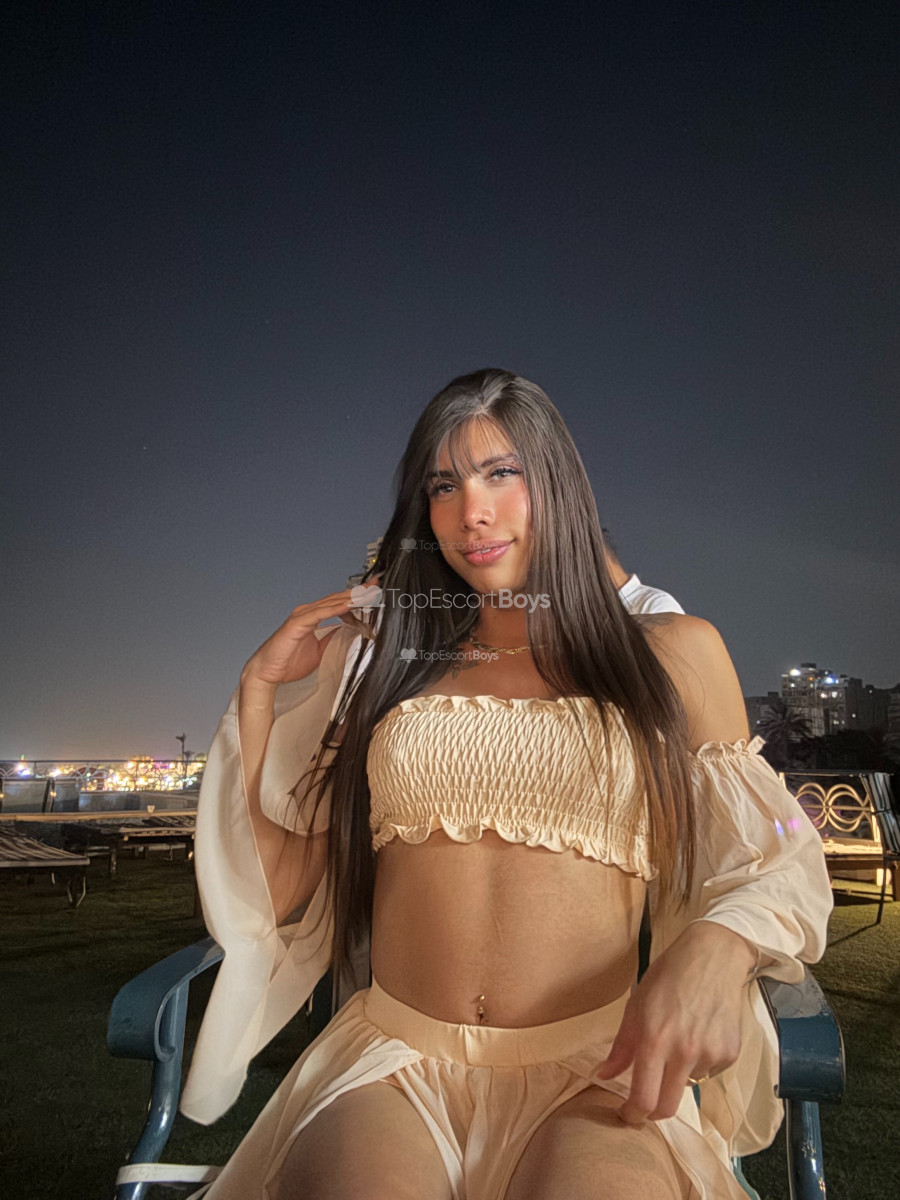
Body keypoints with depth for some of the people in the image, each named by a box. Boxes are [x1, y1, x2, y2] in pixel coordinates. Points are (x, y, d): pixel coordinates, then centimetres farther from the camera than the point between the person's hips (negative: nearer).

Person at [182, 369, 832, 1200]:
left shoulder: (673, 655, 6)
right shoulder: (389, 664, 10)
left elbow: (774, 863, 7)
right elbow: (276, 890, 8)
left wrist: (714, 948, -15)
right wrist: (261, 688, 3)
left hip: (594, 1070, 0)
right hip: (393, 1062, 1)